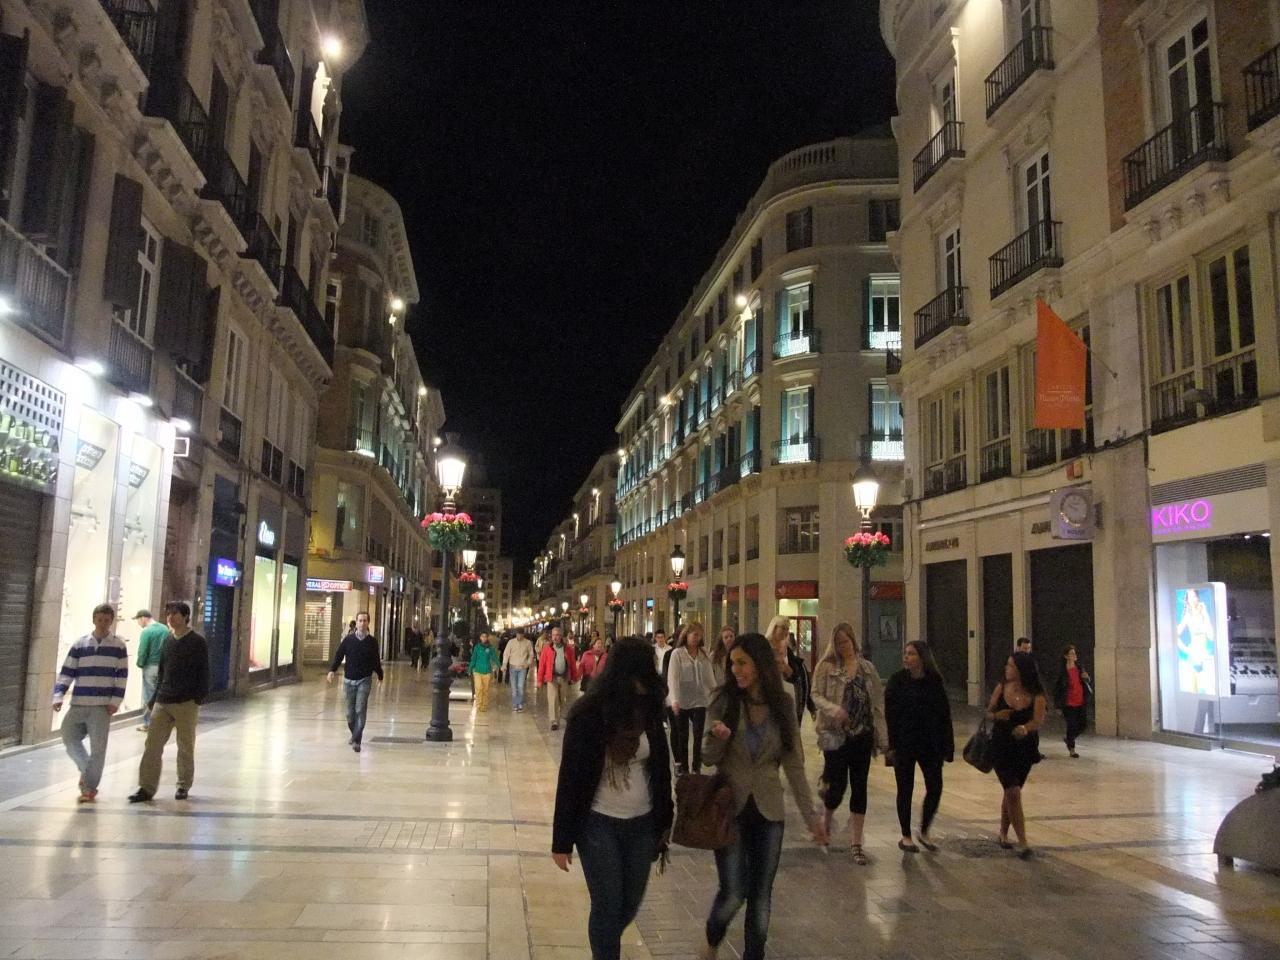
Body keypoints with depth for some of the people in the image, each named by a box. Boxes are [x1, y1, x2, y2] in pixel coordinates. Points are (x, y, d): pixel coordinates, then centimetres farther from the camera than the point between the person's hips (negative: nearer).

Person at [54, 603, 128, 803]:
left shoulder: (119, 646, 1)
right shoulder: (80, 644, 6)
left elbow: (122, 676, -1)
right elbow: (66, 673, 5)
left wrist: (115, 701, -9)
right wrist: (59, 695, -8)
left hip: (102, 705, -3)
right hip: (78, 704, 3)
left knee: (97, 748, -2)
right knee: (69, 738, 4)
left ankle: (89, 788, 8)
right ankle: (86, 769, 28)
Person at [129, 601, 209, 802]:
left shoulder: (198, 642, -5)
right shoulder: (168, 641, 12)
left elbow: (203, 673, -7)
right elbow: (162, 672, 18)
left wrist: (199, 699, -14)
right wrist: (154, 698, 14)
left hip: (186, 703, -5)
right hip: (163, 702, 5)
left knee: (185, 747, 7)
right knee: (152, 745, -1)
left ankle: (184, 786, 20)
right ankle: (147, 788, 5)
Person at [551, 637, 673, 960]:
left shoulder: (649, 709, -2)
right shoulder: (589, 712, -14)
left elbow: (661, 768, 7)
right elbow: (570, 776, -9)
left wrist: (665, 820, 6)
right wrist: (562, 839, -7)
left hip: (642, 823, 4)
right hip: (599, 824, -4)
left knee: (631, 903, 16)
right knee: (607, 905, 3)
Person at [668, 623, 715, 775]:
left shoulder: (704, 653, 4)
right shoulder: (677, 653, -7)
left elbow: (709, 675, 10)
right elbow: (673, 678, -13)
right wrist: (674, 700, -23)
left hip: (699, 700, 2)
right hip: (682, 701, -2)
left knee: (699, 735, -4)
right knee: (682, 736, 9)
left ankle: (696, 767, 6)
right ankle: (683, 767, 19)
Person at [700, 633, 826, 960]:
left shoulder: (782, 705, -3)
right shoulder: (724, 701, -8)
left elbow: (794, 764, 3)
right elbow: (708, 758, -5)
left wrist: (810, 813, 2)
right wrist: (717, 738, -27)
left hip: (767, 811, 2)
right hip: (729, 809, -2)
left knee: (761, 894, 8)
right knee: (734, 892, -4)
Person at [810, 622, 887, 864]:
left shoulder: (867, 667, 6)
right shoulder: (826, 666, -2)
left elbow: (878, 702, 6)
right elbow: (816, 694, -6)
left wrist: (883, 736, 2)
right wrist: (833, 709, -26)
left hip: (862, 735, 3)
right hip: (835, 734, -3)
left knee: (859, 787, 5)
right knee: (838, 785, -2)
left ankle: (856, 842, 15)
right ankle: (827, 818, 32)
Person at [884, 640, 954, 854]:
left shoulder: (934, 682, 1)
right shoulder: (897, 681, -5)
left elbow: (944, 714, 4)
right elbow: (890, 715, -7)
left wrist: (946, 745, 0)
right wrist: (891, 745, -13)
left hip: (930, 744, 2)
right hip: (904, 744, -2)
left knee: (935, 788, 2)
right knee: (905, 790, 6)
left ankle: (924, 832, 22)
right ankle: (906, 836, 20)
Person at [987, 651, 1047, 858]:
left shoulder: (1036, 696, -13)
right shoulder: (1001, 688, -8)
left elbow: (1038, 720, -27)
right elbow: (988, 713, 2)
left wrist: (1025, 728, -48)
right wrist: (997, 715, -20)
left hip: (1024, 749, 1)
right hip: (1001, 746, -1)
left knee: (1010, 791, 16)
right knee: (1013, 792, -12)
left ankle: (1003, 833, 37)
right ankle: (1022, 843, -5)